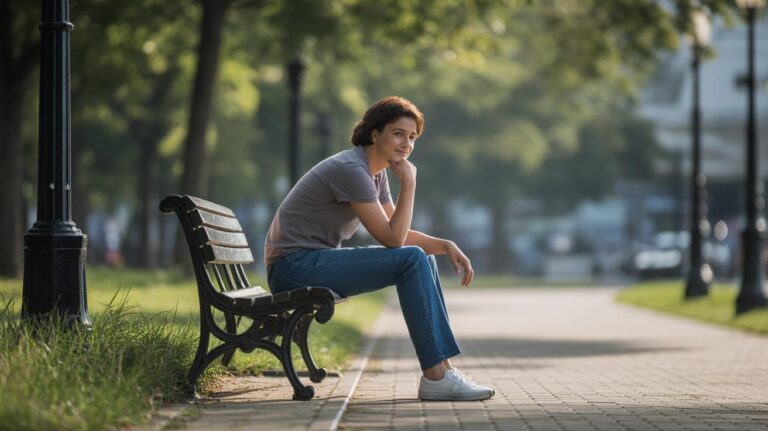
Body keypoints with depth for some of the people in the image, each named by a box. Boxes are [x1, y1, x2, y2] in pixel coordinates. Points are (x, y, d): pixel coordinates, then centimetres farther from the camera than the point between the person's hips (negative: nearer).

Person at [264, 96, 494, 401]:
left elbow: (400, 234, 13)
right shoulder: (351, 169, -19)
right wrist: (408, 183, -16)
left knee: (425, 258, 8)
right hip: (294, 265, -10)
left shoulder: (376, 172, 11)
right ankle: (436, 376, -20)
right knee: (412, 259, -21)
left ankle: (442, 367, 5)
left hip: (317, 261, 10)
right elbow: (392, 239, -20)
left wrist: (447, 246, -1)